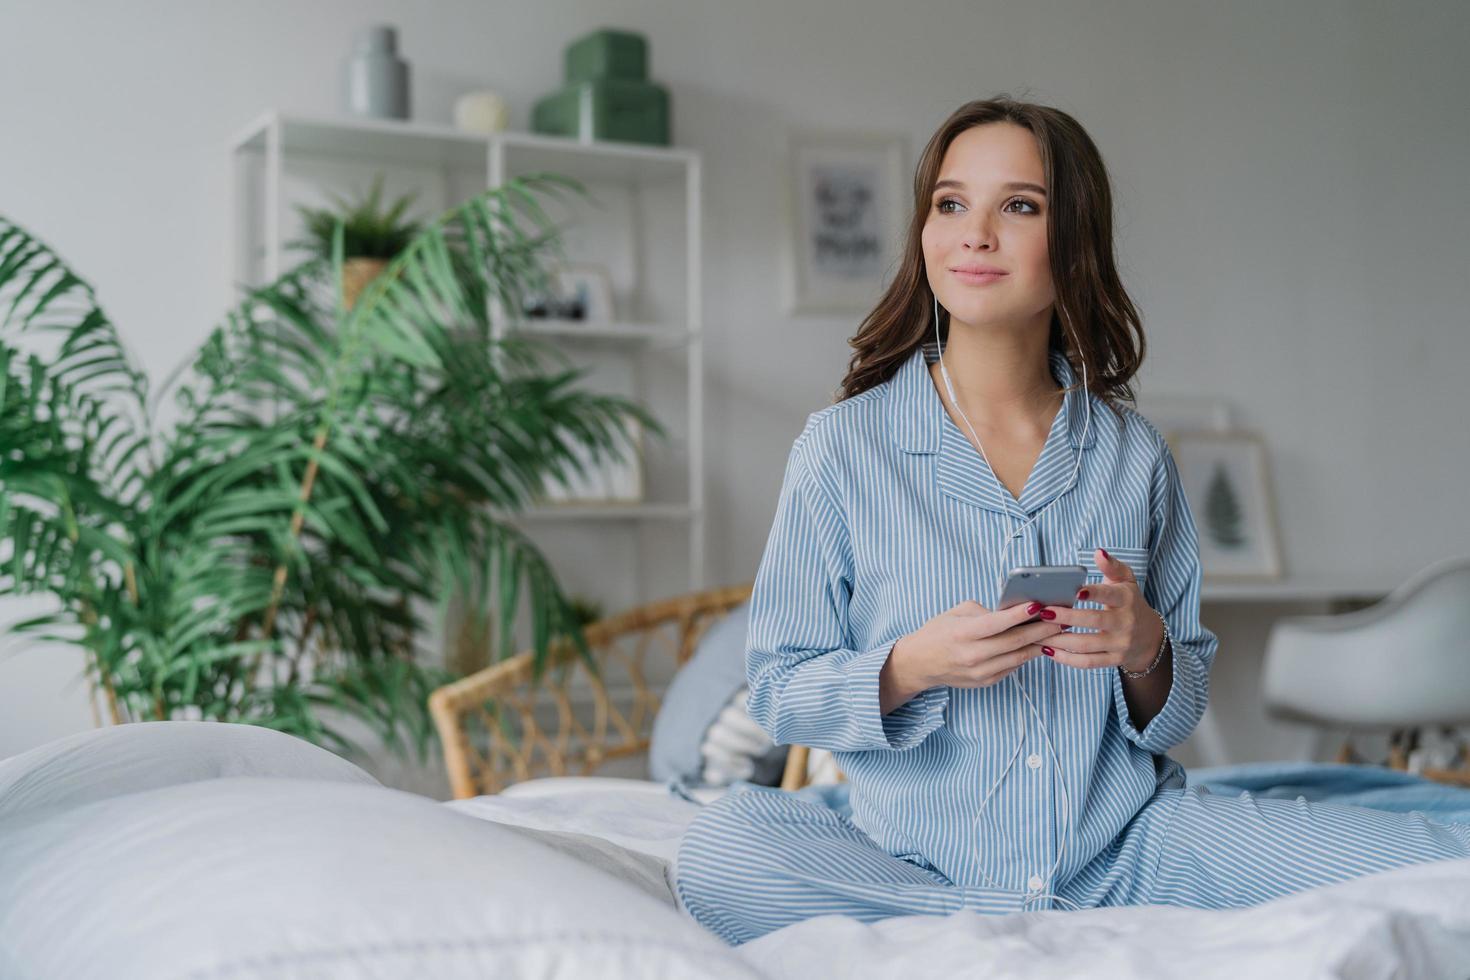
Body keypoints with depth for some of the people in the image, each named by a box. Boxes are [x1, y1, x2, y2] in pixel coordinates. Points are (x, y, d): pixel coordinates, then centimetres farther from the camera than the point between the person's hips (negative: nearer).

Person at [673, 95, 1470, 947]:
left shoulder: (1134, 455, 4)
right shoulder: (842, 445, -4)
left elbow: (1187, 706, 10)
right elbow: (780, 694, -2)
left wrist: (1146, 653, -13)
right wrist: (910, 668, -21)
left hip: (1126, 843, 1)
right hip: (919, 859, 0)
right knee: (717, 855, -34)